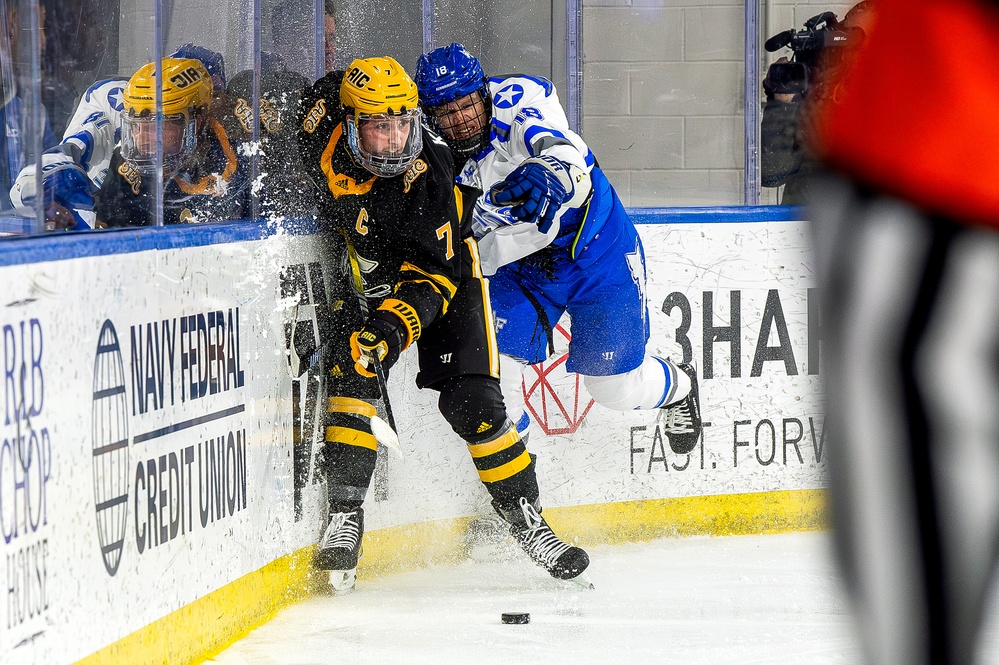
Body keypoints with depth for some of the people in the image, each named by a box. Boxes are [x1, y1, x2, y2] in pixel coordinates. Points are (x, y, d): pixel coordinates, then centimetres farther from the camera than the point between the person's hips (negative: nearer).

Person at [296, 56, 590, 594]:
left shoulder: (429, 176, -33)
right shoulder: (321, 120, -25)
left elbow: (433, 275, -32)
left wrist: (394, 325, -45)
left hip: (440, 264, -3)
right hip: (362, 273, 3)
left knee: (472, 402, -11)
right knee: (350, 369, -20)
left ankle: (526, 519, 4)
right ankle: (344, 517, -15)